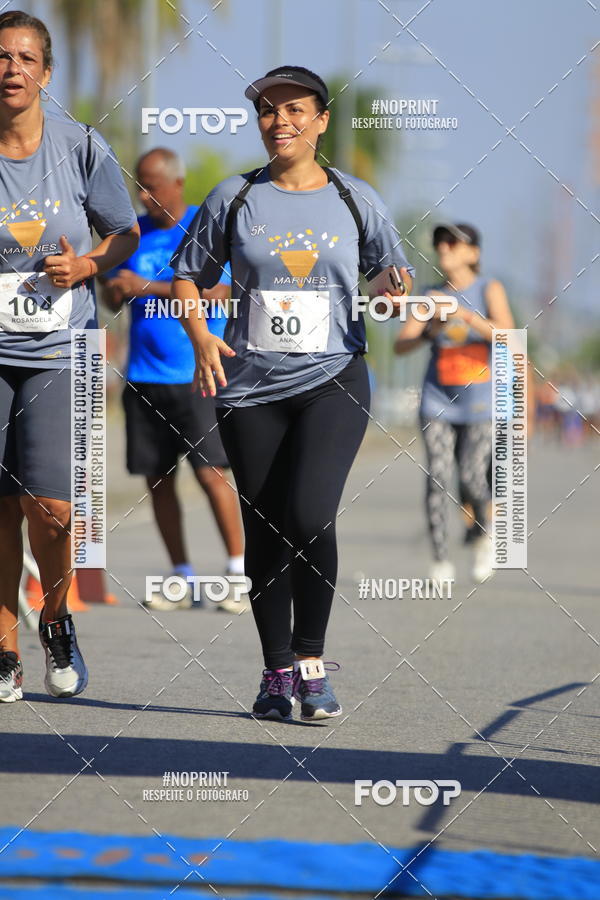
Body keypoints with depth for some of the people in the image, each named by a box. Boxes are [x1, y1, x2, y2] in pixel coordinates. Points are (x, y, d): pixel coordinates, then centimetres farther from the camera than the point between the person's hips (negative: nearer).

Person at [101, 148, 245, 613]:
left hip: (197, 373, -5)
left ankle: (240, 571, -2)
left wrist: (147, 287, -19)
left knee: (209, 470, -11)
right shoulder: (134, 232, 13)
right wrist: (116, 289, -9)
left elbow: (217, 294, -15)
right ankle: (183, 580, 11)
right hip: (144, 376, 5)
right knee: (157, 478, 4)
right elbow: (113, 295, 16)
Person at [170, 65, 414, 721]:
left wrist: (400, 294, -9)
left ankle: (310, 657, -3)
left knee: (309, 517, -19)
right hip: (250, 388, 2)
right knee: (264, 533, 5)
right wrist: (200, 339, -6)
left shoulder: (355, 200, 5)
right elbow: (186, 277, 11)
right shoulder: (234, 199, 5)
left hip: (333, 379, -2)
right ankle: (276, 672, 18)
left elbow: (391, 270, 15)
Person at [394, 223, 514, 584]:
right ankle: (441, 562, -7)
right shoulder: (432, 296, 6)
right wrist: (429, 331, -18)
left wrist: (464, 314, -28)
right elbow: (401, 345, 1)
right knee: (437, 477, -11)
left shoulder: (489, 289, -3)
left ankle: (483, 533, 21)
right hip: (438, 401, 3)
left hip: (479, 401, -3)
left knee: (472, 480, -10)